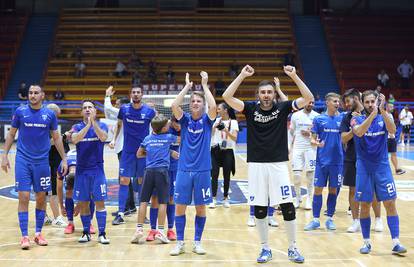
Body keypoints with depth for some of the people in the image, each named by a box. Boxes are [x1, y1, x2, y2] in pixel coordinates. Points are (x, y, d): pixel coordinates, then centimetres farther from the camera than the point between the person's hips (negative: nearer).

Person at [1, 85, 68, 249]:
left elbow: (56, 138, 9)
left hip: (42, 162, 2)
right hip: (23, 160, -2)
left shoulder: (49, 114, 2)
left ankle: (38, 233, 18)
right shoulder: (20, 111, -1)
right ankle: (24, 236, 0)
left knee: (41, 197, 6)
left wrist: (64, 159, 6)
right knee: (23, 197, -6)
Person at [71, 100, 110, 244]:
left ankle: (102, 234, 2)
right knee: (83, 203, 6)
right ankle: (86, 232, 17)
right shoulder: (77, 127, 4)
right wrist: (88, 125, -24)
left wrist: (93, 121, -24)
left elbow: (103, 137, -19)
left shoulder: (101, 125, 2)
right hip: (81, 170, 1)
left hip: (97, 169, -1)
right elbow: (75, 139, -17)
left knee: (100, 202, -3)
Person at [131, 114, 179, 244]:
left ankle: (139, 230, 3)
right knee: (162, 202, 1)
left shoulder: (147, 139, 12)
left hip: (149, 170, 3)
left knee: (144, 201, 4)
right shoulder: (168, 137, 5)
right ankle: (160, 230, 0)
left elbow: (139, 154, 21)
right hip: (162, 170, -3)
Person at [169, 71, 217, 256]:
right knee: (180, 207, 2)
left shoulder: (207, 120, 1)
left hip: (202, 170, -1)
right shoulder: (185, 119, 4)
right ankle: (180, 243, 13)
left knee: (201, 208, 5)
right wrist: (187, 86, -8)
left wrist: (204, 85, -12)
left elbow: (213, 106, -20)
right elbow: (174, 105, -14)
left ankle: (197, 242, 18)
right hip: (184, 170, 1)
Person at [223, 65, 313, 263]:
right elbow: (227, 97, -11)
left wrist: (294, 75, -14)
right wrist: (242, 75, -13)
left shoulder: (282, 108, 1)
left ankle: (292, 249, 14)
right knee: (259, 208, 6)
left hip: (278, 164, -1)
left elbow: (308, 98, -8)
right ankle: (265, 249, 20)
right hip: (256, 165, 1)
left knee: (287, 207, -1)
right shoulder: (251, 108, 1)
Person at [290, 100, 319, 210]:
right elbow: (291, 132, 10)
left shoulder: (317, 116, 1)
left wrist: (310, 134, -13)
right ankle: (298, 198, 15)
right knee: (296, 174, -4)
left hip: (311, 148, 0)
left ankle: (309, 200, 12)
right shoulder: (295, 115, 5)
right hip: (297, 148, 1)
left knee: (310, 174, 1)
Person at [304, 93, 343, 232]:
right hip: (322, 160, -2)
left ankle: (329, 219, 17)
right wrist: (316, 143, -20)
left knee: (333, 189, 7)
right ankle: (316, 219, 9)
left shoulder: (341, 119, 5)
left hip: (337, 161, 2)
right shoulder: (319, 119, 2)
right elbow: (313, 139, 2)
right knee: (318, 189, 0)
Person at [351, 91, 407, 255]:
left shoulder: (383, 118, 3)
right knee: (365, 205, 3)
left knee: (390, 203, -4)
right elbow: (359, 132, -23)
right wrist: (373, 113, -32)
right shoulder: (357, 120, 0)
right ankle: (366, 242, 15)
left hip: (382, 166, 1)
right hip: (364, 168, 0)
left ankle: (396, 242, -2)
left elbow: (392, 130, -19)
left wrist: (382, 111, -30)